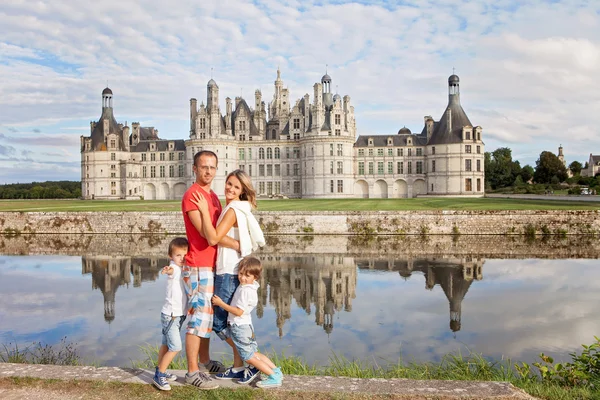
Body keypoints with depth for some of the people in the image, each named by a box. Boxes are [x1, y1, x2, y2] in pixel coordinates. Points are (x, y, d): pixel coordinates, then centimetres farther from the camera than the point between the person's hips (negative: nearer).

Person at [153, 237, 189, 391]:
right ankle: (159, 376, 0)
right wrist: (167, 270, -65)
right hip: (170, 315, -8)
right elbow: (171, 270, -44)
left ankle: (160, 372, 29)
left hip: (178, 315, 8)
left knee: (166, 344, 18)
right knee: (175, 347, -10)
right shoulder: (174, 268, -19)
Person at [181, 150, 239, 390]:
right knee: (198, 318, -6)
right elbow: (205, 232, -21)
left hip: (213, 266, 9)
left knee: (207, 316, 17)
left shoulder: (213, 196, 15)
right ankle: (192, 372, 2)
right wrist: (236, 245, -17)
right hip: (198, 267, -9)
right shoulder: (191, 195, -13)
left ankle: (205, 361, 29)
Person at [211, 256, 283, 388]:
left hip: (240, 327, -9)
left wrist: (221, 303, -19)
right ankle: (276, 371, 20)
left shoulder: (245, 291, -23)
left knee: (249, 357, 1)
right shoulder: (248, 286, 5)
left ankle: (274, 377, 3)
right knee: (253, 353, 18)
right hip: (245, 325, 9)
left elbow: (239, 312, -23)